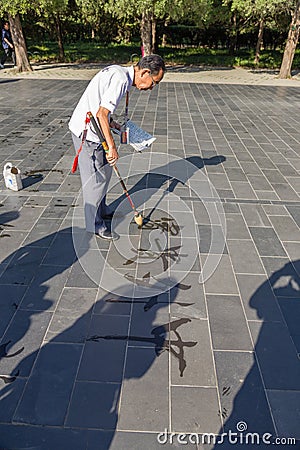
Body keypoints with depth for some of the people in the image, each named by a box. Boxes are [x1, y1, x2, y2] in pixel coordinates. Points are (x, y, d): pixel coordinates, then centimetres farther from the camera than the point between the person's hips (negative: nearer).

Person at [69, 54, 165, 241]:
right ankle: (95, 224, 13)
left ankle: (102, 210, 36)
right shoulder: (120, 79, -21)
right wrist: (112, 146, -25)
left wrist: (110, 121, 14)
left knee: (105, 170, 19)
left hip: (92, 129, 10)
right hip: (87, 132, -10)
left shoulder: (118, 72, 11)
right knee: (95, 179, -1)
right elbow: (101, 114, -27)